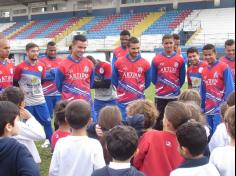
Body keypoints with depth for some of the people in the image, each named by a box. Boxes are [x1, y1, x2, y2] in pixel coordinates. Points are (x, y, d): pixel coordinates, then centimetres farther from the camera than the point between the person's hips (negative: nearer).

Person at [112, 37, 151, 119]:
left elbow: (147, 82, 9)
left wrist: (139, 91, 7)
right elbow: (114, 80, 10)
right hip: (123, 101, 0)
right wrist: (121, 90, 10)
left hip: (138, 101, 0)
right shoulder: (119, 62, -1)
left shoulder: (145, 63, -1)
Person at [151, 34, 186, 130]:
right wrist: (160, 87, 8)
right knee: (159, 122, 6)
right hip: (160, 97, 0)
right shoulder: (156, 60, -1)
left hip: (175, 97, 0)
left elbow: (182, 79, 7)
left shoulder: (180, 60, 0)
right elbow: (153, 78, 6)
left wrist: (176, 88, 6)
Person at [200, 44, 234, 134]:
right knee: (211, 134, 12)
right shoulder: (204, 71, 12)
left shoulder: (224, 67, -7)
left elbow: (230, 88, -10)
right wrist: (202, 108, 14)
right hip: (208, 109, 6)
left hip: (220, 109, -6)